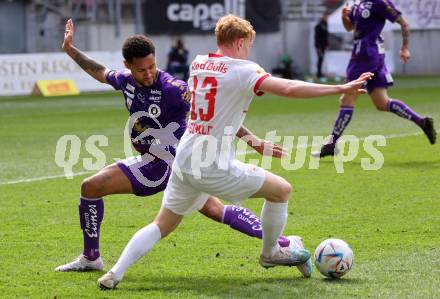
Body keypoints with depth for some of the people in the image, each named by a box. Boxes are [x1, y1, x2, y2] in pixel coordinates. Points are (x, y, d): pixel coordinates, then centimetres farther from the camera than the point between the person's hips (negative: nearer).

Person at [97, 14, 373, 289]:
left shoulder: (197, 64, 11)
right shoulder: (242, 70, -10)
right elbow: (289, 89, -20)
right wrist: (341, 89, -18)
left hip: (183, 162, 7)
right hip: (215, 168, -7)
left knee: (162, 226, 18)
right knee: (282, 189, 9)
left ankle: (115, 273, 3)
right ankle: (270, 254, 27)